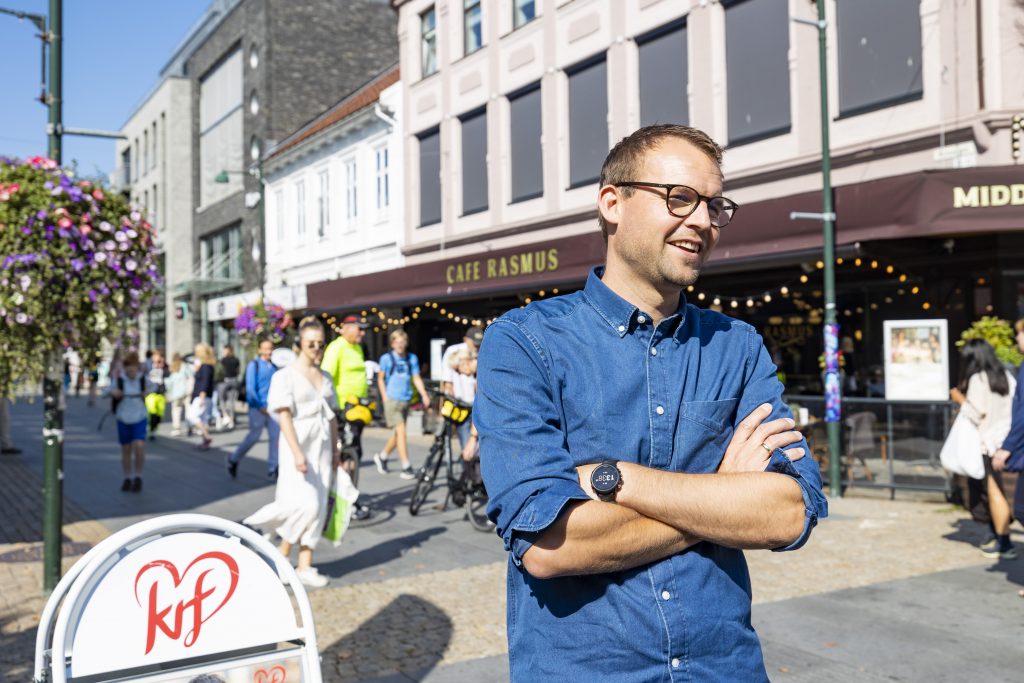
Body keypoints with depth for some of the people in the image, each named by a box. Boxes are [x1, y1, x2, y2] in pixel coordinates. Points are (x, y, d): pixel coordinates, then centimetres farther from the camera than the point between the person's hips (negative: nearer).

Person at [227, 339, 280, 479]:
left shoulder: (274, 367, 11)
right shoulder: (254, 365, -5)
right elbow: (250, 388, -9)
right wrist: (261, 407, -12)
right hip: (258, 408, -5)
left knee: (276, 436, -2)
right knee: (254, 436, -1)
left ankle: (272, 470, 5)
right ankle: (234, 459, 21)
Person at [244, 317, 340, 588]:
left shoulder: (325, 377, 13)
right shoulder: (285, 376, -5)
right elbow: (285, 416, -13)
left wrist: (336, 450, 12)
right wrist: (297, 452, -20)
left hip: (322, 447, 6)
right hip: (299, 446, -6)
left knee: (318, 507, 3)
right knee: (305, 504, -14)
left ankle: (305, 566, 10)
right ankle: (281, 555, 6)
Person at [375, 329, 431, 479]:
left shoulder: (412, 358, 7)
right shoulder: (387, 358, -2)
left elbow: (416, 378, 5)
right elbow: (380, 378, 6)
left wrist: (424, 394, -8)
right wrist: (385, 396, -4)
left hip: (406, 400, 5)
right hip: (392, 400, -5)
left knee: (397, 433, 13)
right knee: (401, 431, -12)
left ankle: (382, 457, 35)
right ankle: (406, 467, -12)